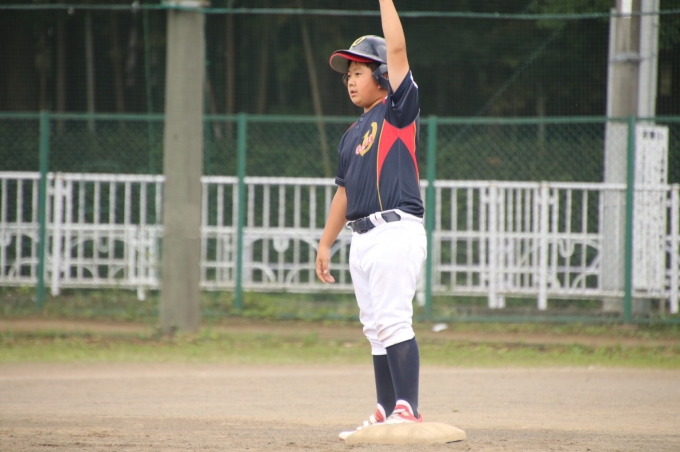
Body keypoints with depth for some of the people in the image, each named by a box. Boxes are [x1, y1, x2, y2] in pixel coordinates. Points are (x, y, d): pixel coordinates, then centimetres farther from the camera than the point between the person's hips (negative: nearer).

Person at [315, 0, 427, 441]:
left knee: (393, 321, -16)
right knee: (376, 329, 9)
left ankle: (408, 410, -19)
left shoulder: (399, 110, -1)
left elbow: (397, 48, -11)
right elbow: (345, 192, 24)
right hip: (363, 239, 9)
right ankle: (388, 413, 12)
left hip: (397, 231, -9)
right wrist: (326, 243, 21)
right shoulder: (354, 134, 21)